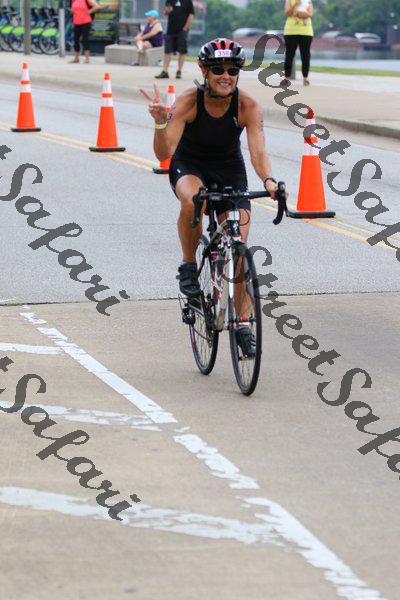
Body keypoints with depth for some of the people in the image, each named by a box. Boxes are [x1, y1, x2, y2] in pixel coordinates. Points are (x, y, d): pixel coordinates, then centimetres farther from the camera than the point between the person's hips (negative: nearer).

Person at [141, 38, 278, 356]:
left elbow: (258, 152, -33)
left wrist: (269, 180, -53)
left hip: (229, 169, 1)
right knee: (191, 199, -39)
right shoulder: (189, 102, -24)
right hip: (189, 166, -1)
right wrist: (160, 121, -48)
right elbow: (163, 153, -29)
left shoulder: (247, 106, -22)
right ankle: (188, 265, -15)